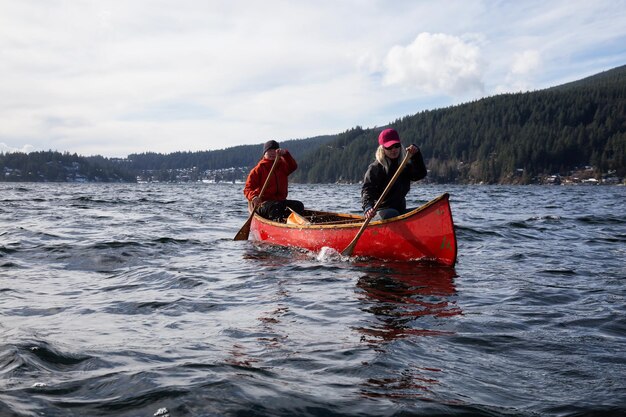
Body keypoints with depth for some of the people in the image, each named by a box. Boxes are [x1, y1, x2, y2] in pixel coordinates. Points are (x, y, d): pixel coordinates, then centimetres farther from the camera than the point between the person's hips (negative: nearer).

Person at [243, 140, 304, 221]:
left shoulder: (282, 166, 19)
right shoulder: (258, 169, 4)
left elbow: (293, 166, -3)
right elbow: (247, 189, -3)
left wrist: (285, 153, -18)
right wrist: (253, 197, -26)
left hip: (280, 201, 5)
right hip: (263, 203, -5)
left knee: (299, 205, -19)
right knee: (274, 208, -37)